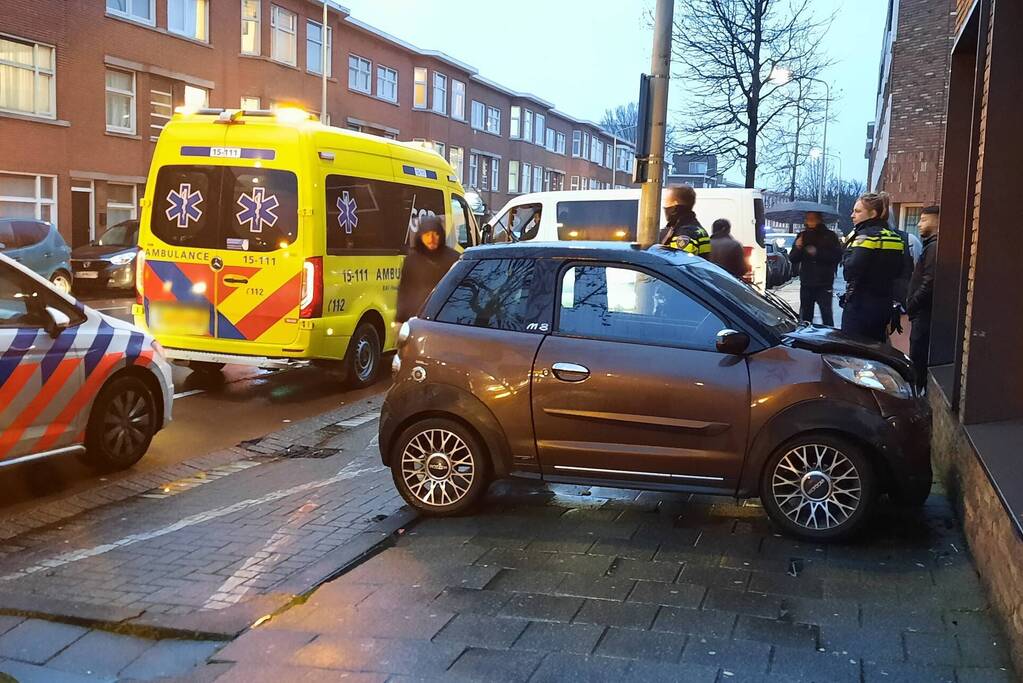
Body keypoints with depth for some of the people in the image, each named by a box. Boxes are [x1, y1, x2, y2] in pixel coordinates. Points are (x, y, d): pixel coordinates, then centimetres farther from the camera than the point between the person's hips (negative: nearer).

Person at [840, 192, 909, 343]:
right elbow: (898, 271, 17)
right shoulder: (895, 237, 11)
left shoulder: (866, 235, -14)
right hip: (885, 304, 8)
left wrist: (848, 248, -8)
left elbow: (852, 269, -23)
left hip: (861, 303, -8)